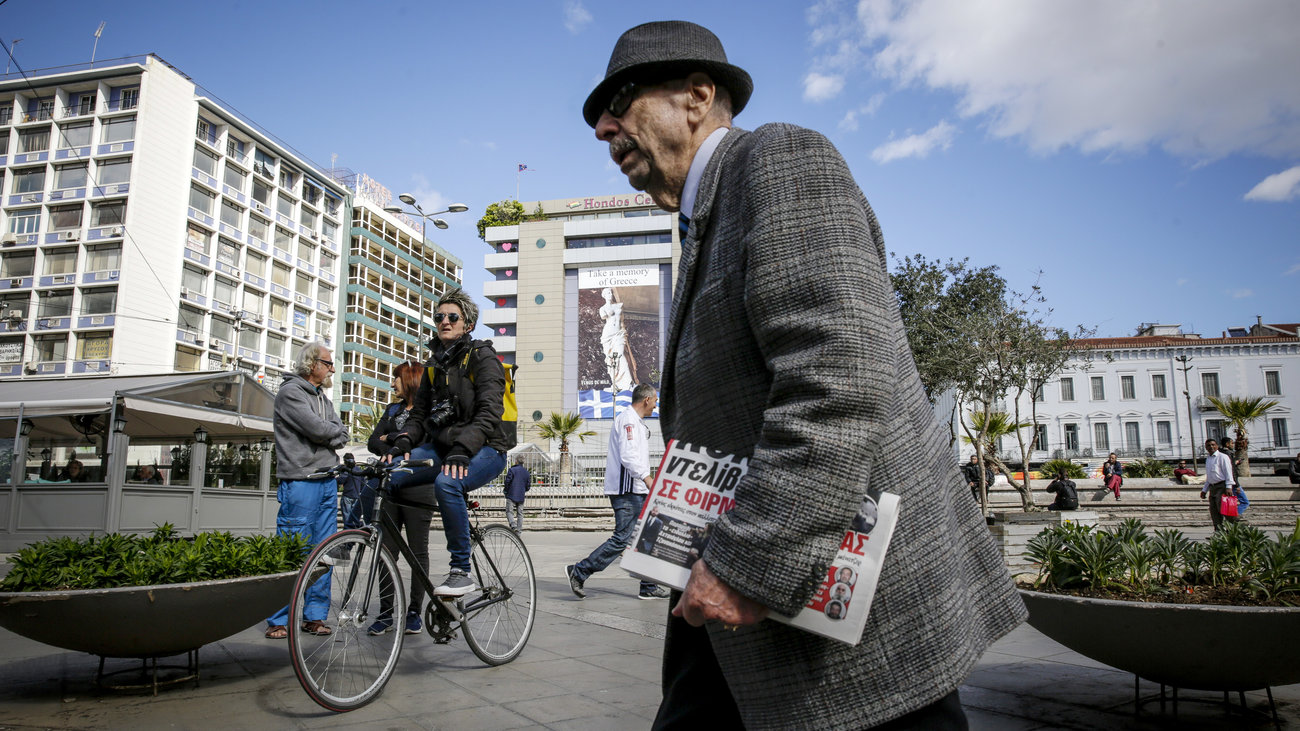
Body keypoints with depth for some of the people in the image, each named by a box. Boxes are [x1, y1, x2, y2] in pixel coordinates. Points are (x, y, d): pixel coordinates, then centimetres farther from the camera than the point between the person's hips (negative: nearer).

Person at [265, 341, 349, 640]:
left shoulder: (323, 396, 20)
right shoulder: (290, 392, -5)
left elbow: (341, 436, 11)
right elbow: (318, 429, -16)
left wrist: (326, 435, -8)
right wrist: (334, 430, 3)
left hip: (327, 481, 8)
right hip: (300, 481, -8)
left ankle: (315, 615, 14)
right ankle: (279, 620, 2)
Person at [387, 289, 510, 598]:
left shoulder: (482, 357, -6)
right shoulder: (434, 364, 16)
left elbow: (489, 412, -18)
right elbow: (420, 412, 15)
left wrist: (462, 449, -32)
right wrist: (402, 443, -6)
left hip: (484, 449, -6)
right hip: (441, 447, 7)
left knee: (447, 483, -37)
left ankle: (462, 572, -25)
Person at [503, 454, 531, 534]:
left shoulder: (512, 470, -7)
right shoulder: (526, 472, 9)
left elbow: (507, 481, -12)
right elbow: (528, 485, 12)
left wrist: (505, 489, 6)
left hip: (511, 495, -5)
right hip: (521, 497, 5)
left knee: (509, 512, -1)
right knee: (520, 514, 8)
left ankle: (513, 526, -23)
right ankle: (518, 531, 7)